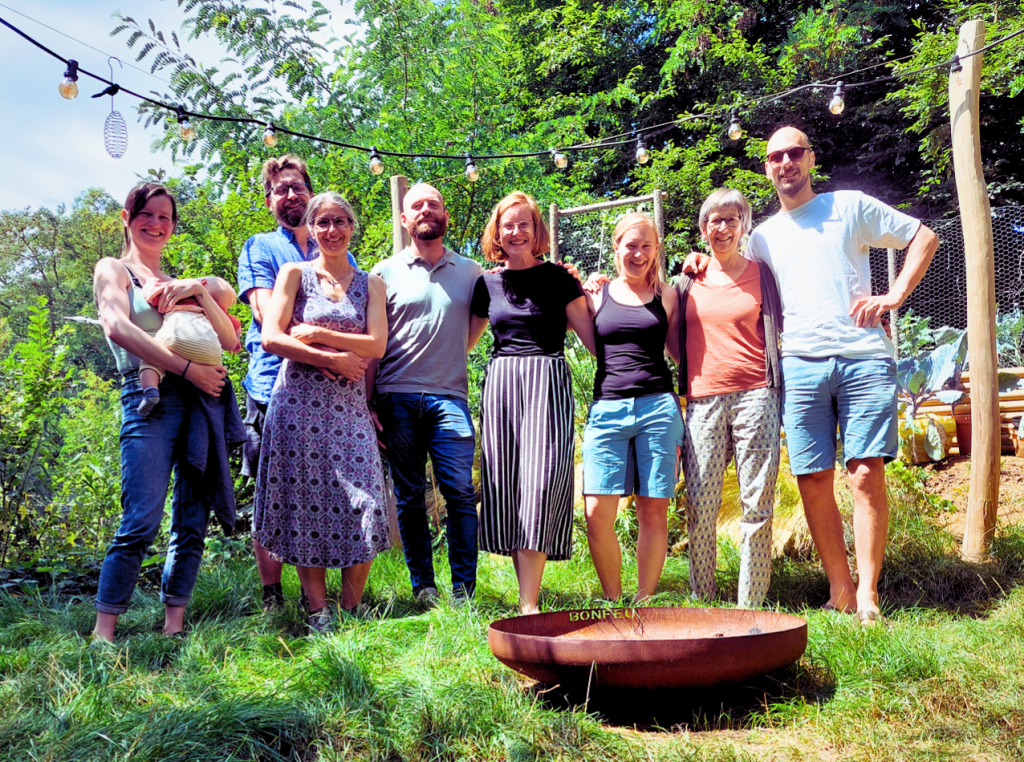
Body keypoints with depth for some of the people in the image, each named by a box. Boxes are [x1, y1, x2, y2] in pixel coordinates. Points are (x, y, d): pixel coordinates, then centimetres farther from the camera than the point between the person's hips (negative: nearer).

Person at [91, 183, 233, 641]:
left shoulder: (179, 284, 25)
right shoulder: (113, 269, 10)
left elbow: (230, 340, 16)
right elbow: (118, 327, -10)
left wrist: (200, 292, 0)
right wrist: (188, 367, -16)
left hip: (201, 398, 5)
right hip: (150, 397, -5)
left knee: (193, 522, 2)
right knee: (142, 522, -15)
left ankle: (173, 627, 9)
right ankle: (102, 634, -7)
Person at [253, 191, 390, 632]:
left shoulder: (370, 283, 13)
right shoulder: (295, 273, 7)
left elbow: (377, 345, 0)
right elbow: (271, 338, -4)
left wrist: (317, 335, -8)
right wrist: (333, 360, -10)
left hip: (349, 405, 2)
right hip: (298, 402, -2)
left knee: (364, 504, -7)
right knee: (305, 501, -2)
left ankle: (352, 609, 8)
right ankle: (318, 612, 9)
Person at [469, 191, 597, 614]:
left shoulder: (558, 278, 4)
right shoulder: (487, 284, 13)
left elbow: (591, 338, 3)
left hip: (547, 382, -3)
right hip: (501, 384, 4)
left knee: (540, 484, -12)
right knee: (507, 486, 1)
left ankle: (529, 604, -9)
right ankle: (528, 593, 11)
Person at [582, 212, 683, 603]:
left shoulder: (666, 296, 13)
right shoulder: (596, 296, 12)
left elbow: (680, 351, 17)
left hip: (657, 408, 0)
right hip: (607, 409, 0)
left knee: (653, 512, 1)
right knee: (597, 513, -8)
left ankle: (645, 602, 13)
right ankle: (612, 601, 9)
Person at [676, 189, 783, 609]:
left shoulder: (762, 275, 11)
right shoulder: (688, 281, 16)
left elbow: (782, 331, 15)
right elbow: (674, 341, 23)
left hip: (754, 397, -1)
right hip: (703, 401, 2)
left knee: (757, 505, -2)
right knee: (700, 507, -2)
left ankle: (751, 604, 7)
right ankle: (701, 601, 10)